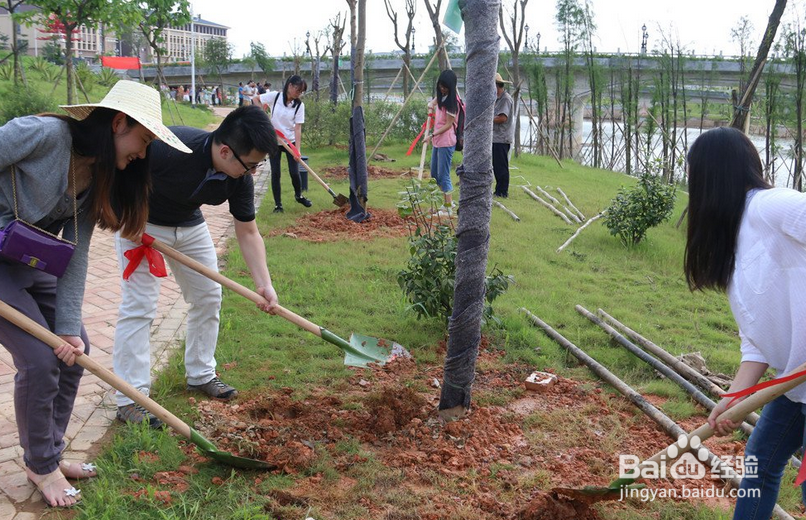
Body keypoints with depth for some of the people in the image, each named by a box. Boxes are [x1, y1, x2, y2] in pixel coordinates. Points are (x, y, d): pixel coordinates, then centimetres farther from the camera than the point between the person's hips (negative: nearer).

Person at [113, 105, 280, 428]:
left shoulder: (240, 177, -19)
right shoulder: (169, 148, -37)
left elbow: (248, 233, -12)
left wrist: (263, 283, -21)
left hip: (189, 225, 6)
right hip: (141, 223, -6)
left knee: (208, 297, 9)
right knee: (138, 306, -10)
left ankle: (200, 375, 27)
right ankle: (130, 399, -2)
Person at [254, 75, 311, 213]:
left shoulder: (299, 105, -9)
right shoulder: (274, 96, -11)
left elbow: (297, 128, -14)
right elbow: (256, 99, 3)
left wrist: (297, 149, -22)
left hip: (291, 141, 1)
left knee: (294, 172, -1)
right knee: (275, 173, 0)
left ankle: (298, 196, 27)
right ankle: (278, 204, 10)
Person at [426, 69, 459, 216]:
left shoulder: (452, 100, -15)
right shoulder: (441, 96, 9)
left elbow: (448, 125, -16)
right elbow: (432, 102, 29)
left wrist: (433, 135, -24)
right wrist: (431, 105, 4)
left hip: (446, 142, -10)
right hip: (437, 141, 10)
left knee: (443, 175, -8)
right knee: (435, 174, 15)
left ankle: (448, 209, -2)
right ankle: (449, 202, 26)